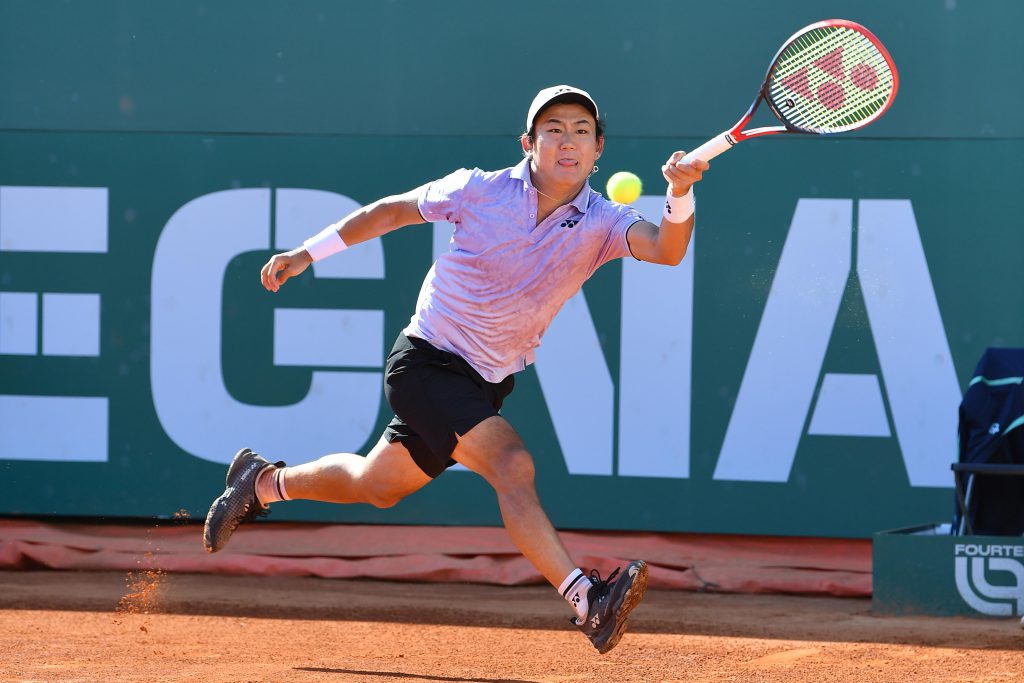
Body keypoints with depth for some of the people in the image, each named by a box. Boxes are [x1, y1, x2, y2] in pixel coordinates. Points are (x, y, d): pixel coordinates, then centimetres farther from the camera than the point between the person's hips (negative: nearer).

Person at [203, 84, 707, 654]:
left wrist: (680, 198, -49)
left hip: (487, 384, 5)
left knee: (376, 484, 21)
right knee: (512, 463, -27)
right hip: (427, 361, -5)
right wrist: (308, 253, 3)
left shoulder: (602, 223, -10)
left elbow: (664, 249, -29)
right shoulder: (480, 191, -12)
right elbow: (392, 210, 3)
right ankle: (586, 601, -35)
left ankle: (264, 482, 47)